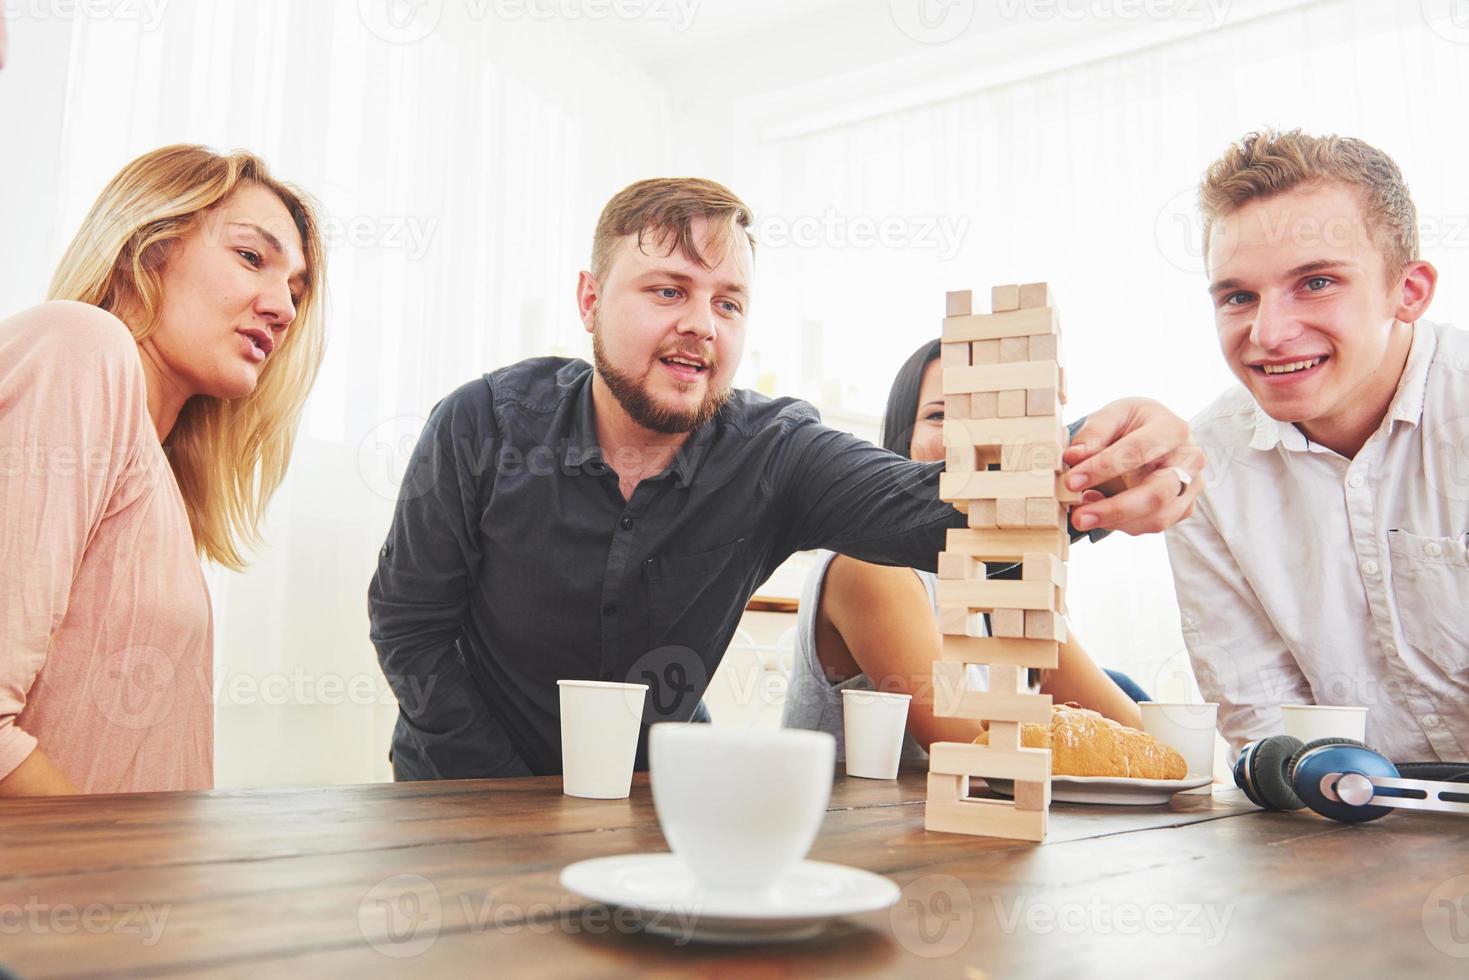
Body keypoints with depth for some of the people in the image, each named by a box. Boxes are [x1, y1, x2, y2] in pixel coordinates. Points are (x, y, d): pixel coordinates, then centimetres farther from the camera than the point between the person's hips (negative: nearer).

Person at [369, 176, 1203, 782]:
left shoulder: (774, 452, -16)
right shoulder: (485, 426, -15)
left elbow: (925, 505, -33)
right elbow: (408, 619, -7)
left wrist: (1086, 475, -54)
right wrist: (514, 800, -13)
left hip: (657, 793, 1)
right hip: (472, 791, 0)